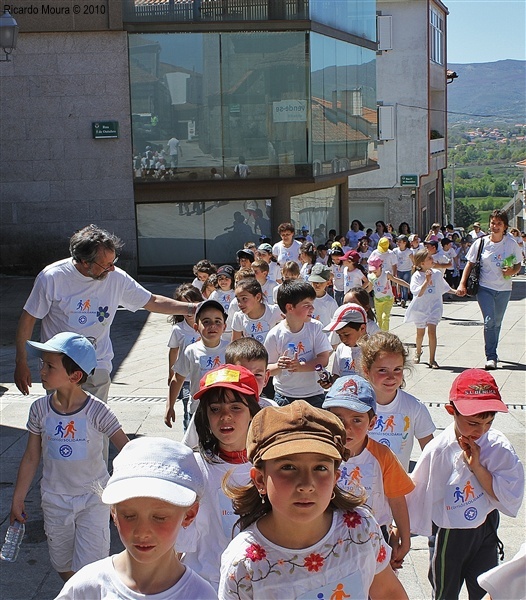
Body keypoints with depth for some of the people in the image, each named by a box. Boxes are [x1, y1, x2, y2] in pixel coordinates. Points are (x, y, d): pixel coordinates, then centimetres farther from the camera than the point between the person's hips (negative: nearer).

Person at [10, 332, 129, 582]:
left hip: (93, 498, -3)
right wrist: (17, 500, 6)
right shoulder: (40, 409, -9)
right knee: (64, 568, 15)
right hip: (55, 500, 4)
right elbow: (31, 457, 2)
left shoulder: (97, 411, -18)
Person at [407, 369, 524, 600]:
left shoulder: (499, 447, -16)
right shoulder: (438, 450, -20)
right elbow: (418, 495, -6)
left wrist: (477, 467, -26)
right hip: (448, 535, -1)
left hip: (485, 531, 1)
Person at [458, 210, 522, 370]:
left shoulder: (511, 244, -1)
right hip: (485, 288, -2)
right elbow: (470, 264, 2)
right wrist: (462, 284, -6)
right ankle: (491, 357, -12)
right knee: (489, 321, -15)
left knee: (497, 323, 13)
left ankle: (491, 353, 32)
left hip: (504, 289, 2)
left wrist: (512, 271, -14)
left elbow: (518, 265, 9)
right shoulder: (481, 243, -4)